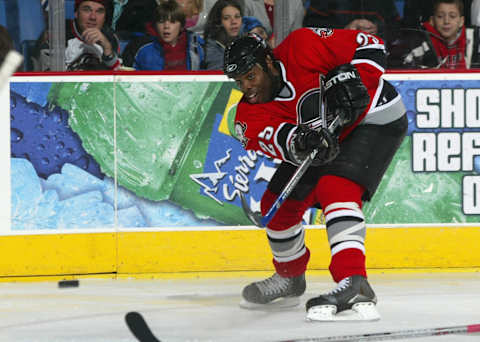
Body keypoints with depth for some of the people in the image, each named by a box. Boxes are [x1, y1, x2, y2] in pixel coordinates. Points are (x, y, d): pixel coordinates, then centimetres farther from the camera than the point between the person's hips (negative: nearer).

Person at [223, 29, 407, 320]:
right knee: (278, 203, 7)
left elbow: (371, 45, -18)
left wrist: (348, 79, -31)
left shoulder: (302, 48, -24)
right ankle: (290, 279, 33)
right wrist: (298, 143, -53)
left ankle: (354, 285, -45)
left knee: (335, 187, -30)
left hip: (376, 119, -8)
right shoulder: (249, 113, -10)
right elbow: (267, 136, -33)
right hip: (328, 141, 8)